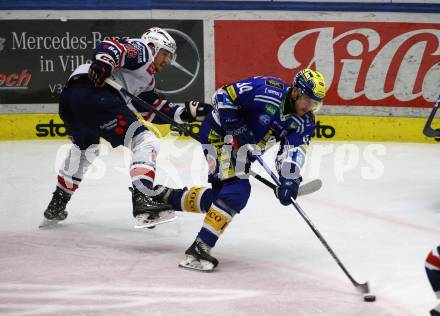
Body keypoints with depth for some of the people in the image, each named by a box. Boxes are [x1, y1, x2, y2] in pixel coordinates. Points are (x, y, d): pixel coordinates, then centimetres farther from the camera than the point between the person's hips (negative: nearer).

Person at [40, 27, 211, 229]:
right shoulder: (142, 50, 11)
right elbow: (113, 45, -7)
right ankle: (142, 200, -24)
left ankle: (56, 206, 40)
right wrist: (103, 61, -27)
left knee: (84, 149, 35)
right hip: (94, 93, -10)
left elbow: (152, 110, 30)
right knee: (145, 142, -9)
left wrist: (186, 112, 24)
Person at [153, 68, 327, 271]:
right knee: (237, 190, -22)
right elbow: (223, 96, -24)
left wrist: (289, 179, -35)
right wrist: (237, 128, -27)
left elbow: (293, 150, -19)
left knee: (220, 197, 13)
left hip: (242, 149, 8)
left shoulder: (305, 122, -8)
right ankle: (199, 249, -22)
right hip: (219, 132, -8)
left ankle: (168, 197, 36)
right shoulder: (267, 91, -28)